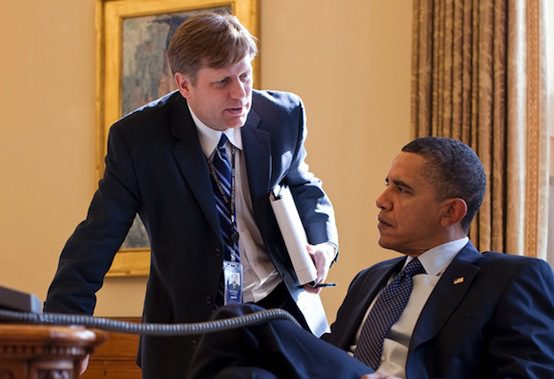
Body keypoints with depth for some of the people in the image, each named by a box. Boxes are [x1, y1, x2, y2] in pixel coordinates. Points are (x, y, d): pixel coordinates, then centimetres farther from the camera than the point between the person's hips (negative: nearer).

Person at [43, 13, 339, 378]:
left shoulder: (285, 117, -5)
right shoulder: (138, 138, -12)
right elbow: (96, 242, -11)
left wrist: (322, 241, -7)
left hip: (281, 308, 2)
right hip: (188, 321, -2)